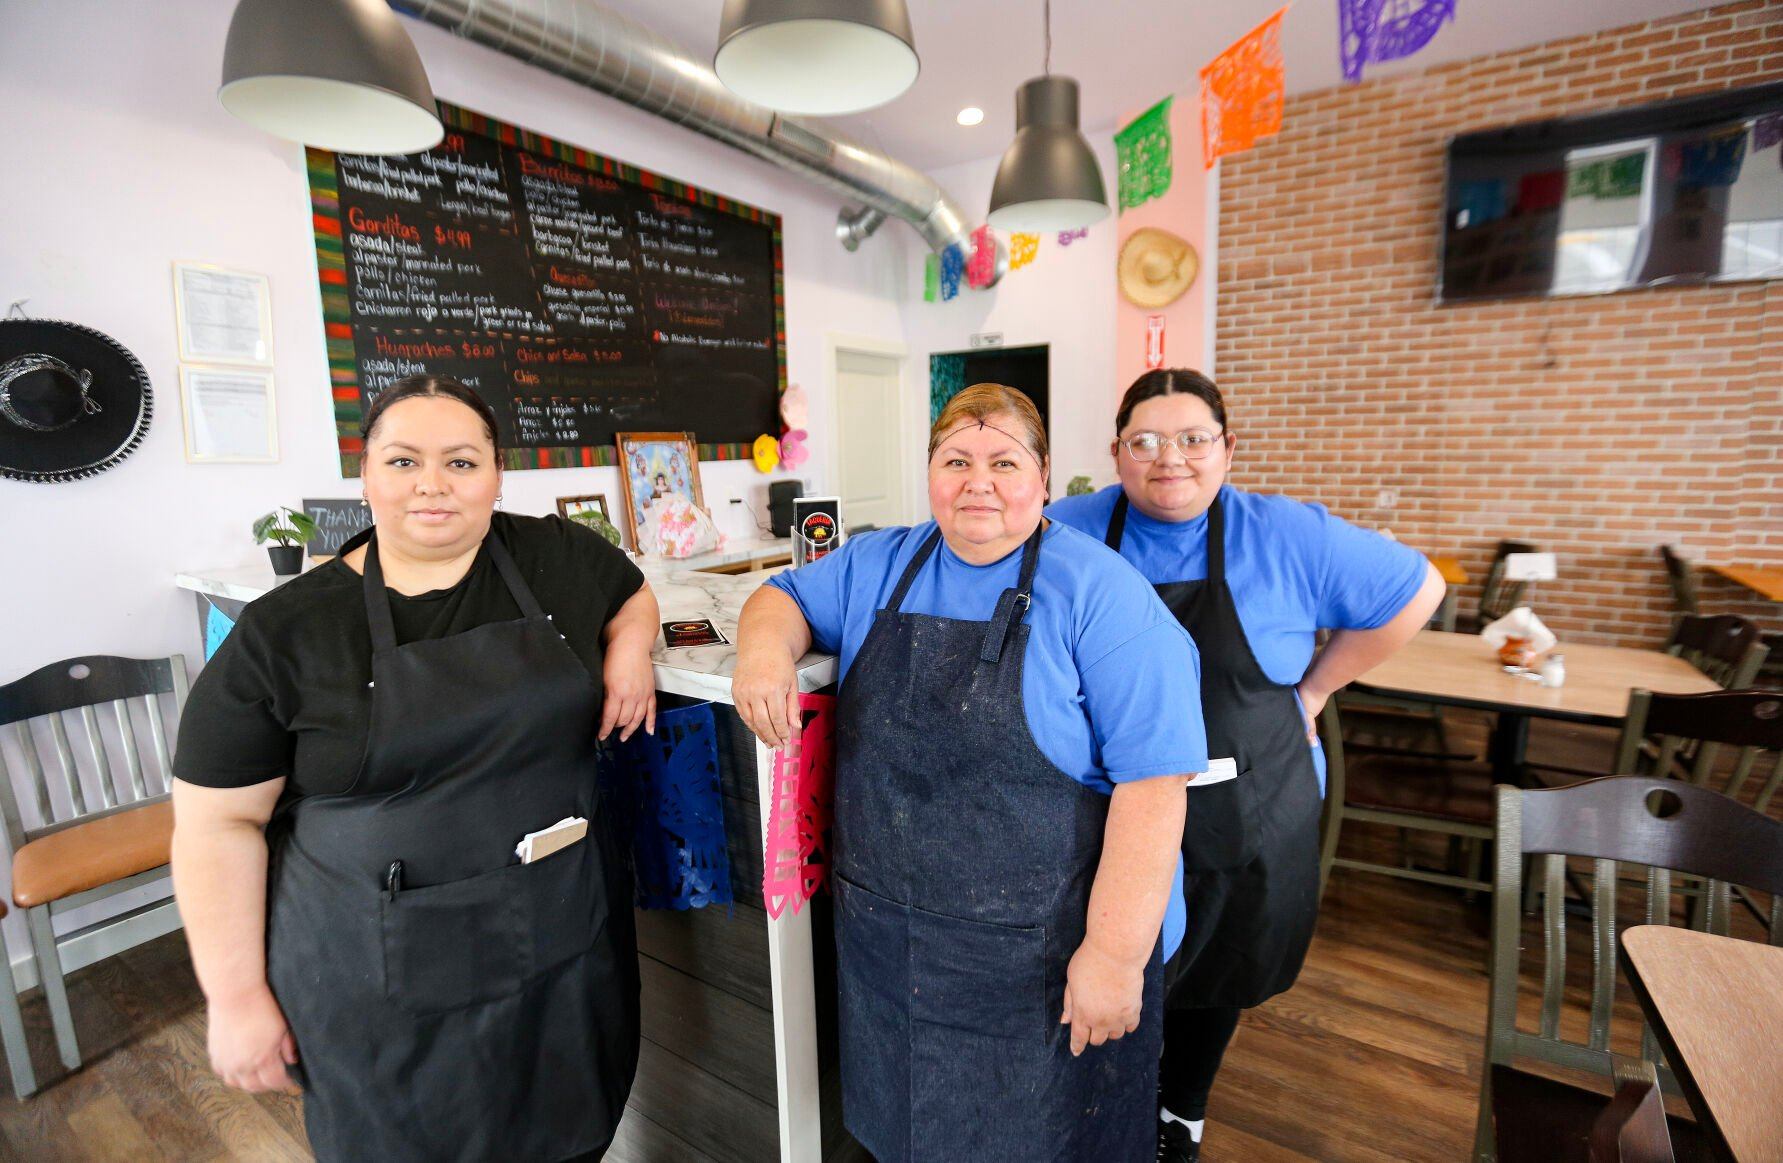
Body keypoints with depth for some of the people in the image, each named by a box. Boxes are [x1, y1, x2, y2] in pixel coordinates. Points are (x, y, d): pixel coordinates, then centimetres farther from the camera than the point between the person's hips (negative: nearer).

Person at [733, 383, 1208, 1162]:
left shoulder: (1099, 594, -14)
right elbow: (784, 597, 13)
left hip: (1040, 955, -4)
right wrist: (766, 647, -11)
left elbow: (1152, 780, -17)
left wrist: (1116, 953, -18)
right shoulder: (878, 565, 2)